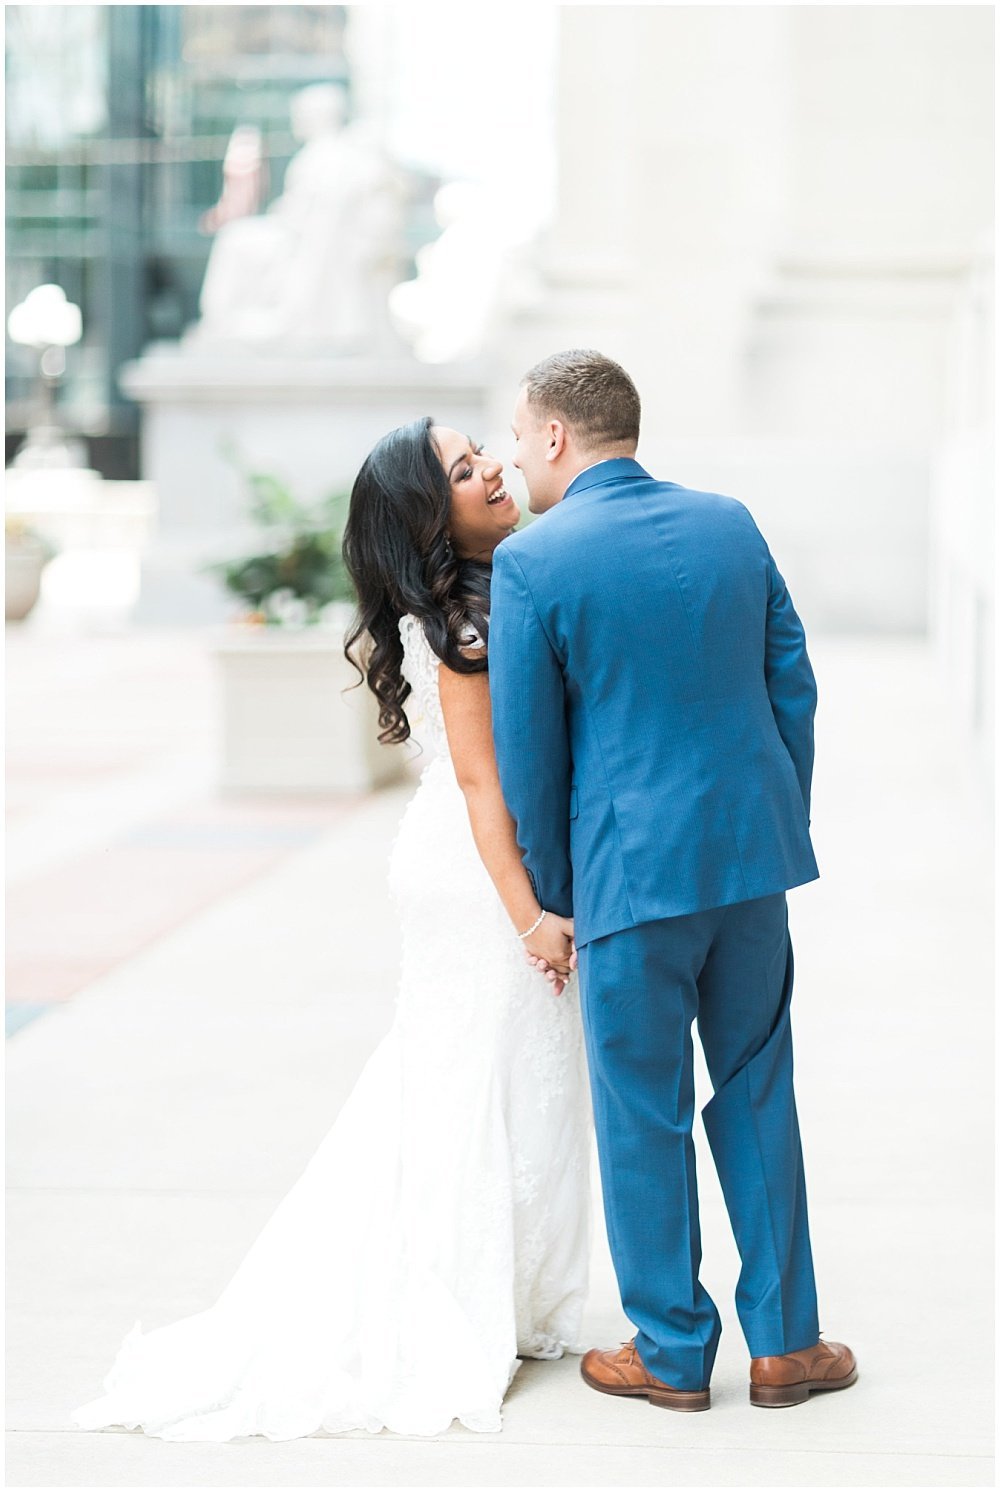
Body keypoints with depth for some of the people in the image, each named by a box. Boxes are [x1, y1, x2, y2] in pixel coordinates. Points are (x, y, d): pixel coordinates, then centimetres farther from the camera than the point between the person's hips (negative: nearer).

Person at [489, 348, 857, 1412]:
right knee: (756, 1095, 15)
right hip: (751, 849, 5)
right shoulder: (729, 523, 6)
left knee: (645, 1118, 8)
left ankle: (671, 1352, 19)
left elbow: (527, 752, -6)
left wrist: (553, 898, 6)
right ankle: (783, 1342, 21)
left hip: (631, 869, -5)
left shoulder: (530, 563, -9)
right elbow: (792, 686, 9)